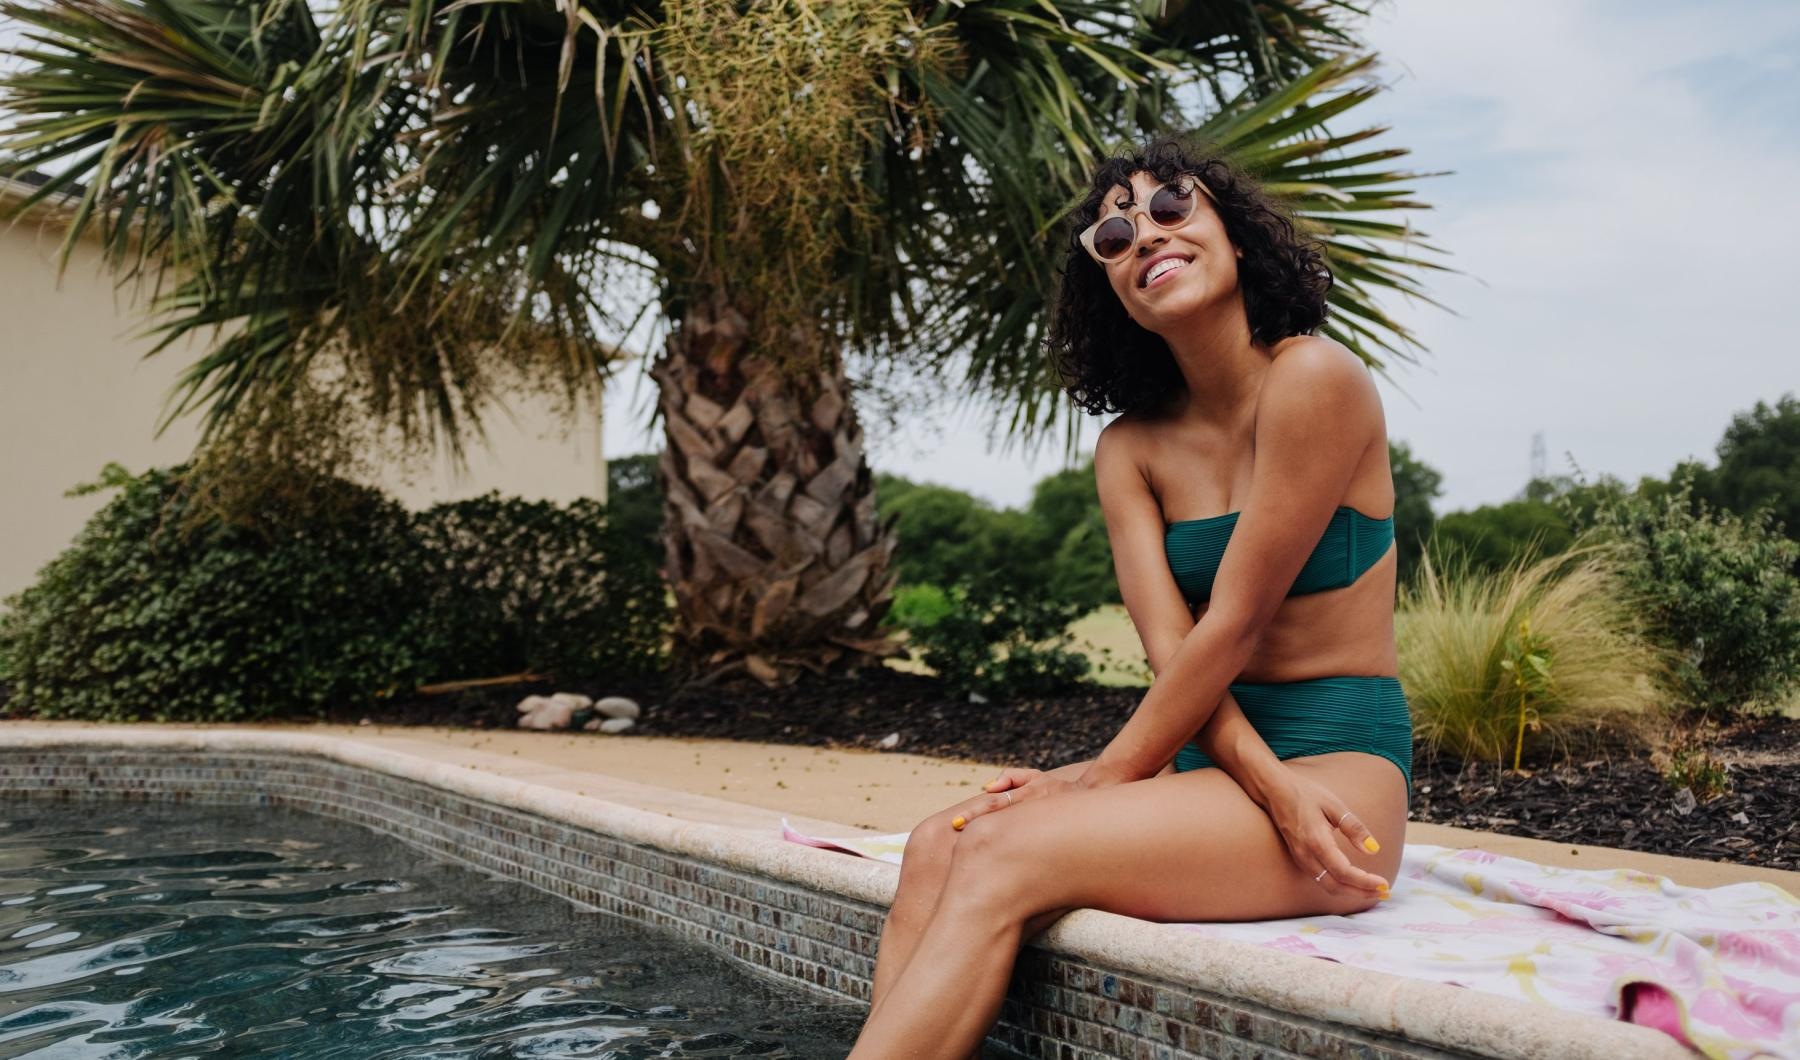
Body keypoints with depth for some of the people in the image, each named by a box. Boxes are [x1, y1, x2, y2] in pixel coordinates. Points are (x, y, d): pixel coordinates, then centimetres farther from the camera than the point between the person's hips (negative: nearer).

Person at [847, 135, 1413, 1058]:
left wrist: (1105, 778, -10)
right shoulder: (1129, 446, 9)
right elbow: (1170, 648, -4)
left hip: (1342, 768, -5)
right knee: (937, 848, -17)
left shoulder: (1314, 378, -10)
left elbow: (1234, 626, -13)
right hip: (1208, 772, 6)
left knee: (1003, 856, -24)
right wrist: (1275, 786, -20)